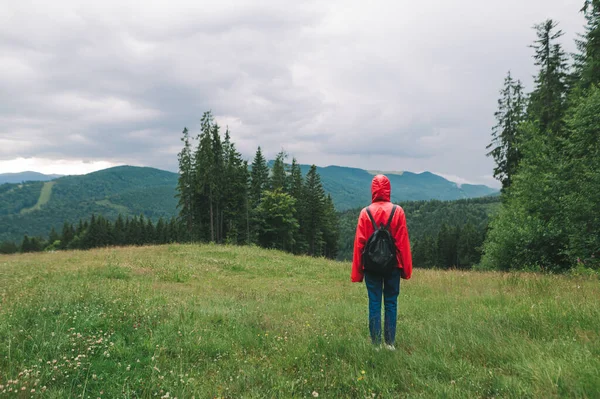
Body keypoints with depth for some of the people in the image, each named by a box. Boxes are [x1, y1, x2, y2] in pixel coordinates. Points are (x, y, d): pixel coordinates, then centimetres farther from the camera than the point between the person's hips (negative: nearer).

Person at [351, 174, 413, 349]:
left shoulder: (365, 213, -3)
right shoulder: (398, 211, -4)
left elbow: (359, 243, -2)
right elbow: (403, 242, -3)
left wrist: (357, 272, 3)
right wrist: (406, 269, 4)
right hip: (393, 265, 0)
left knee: (374, 304, 6)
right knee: (391, 303, 10)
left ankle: (376, 343, 9)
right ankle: (390, 343, 12)